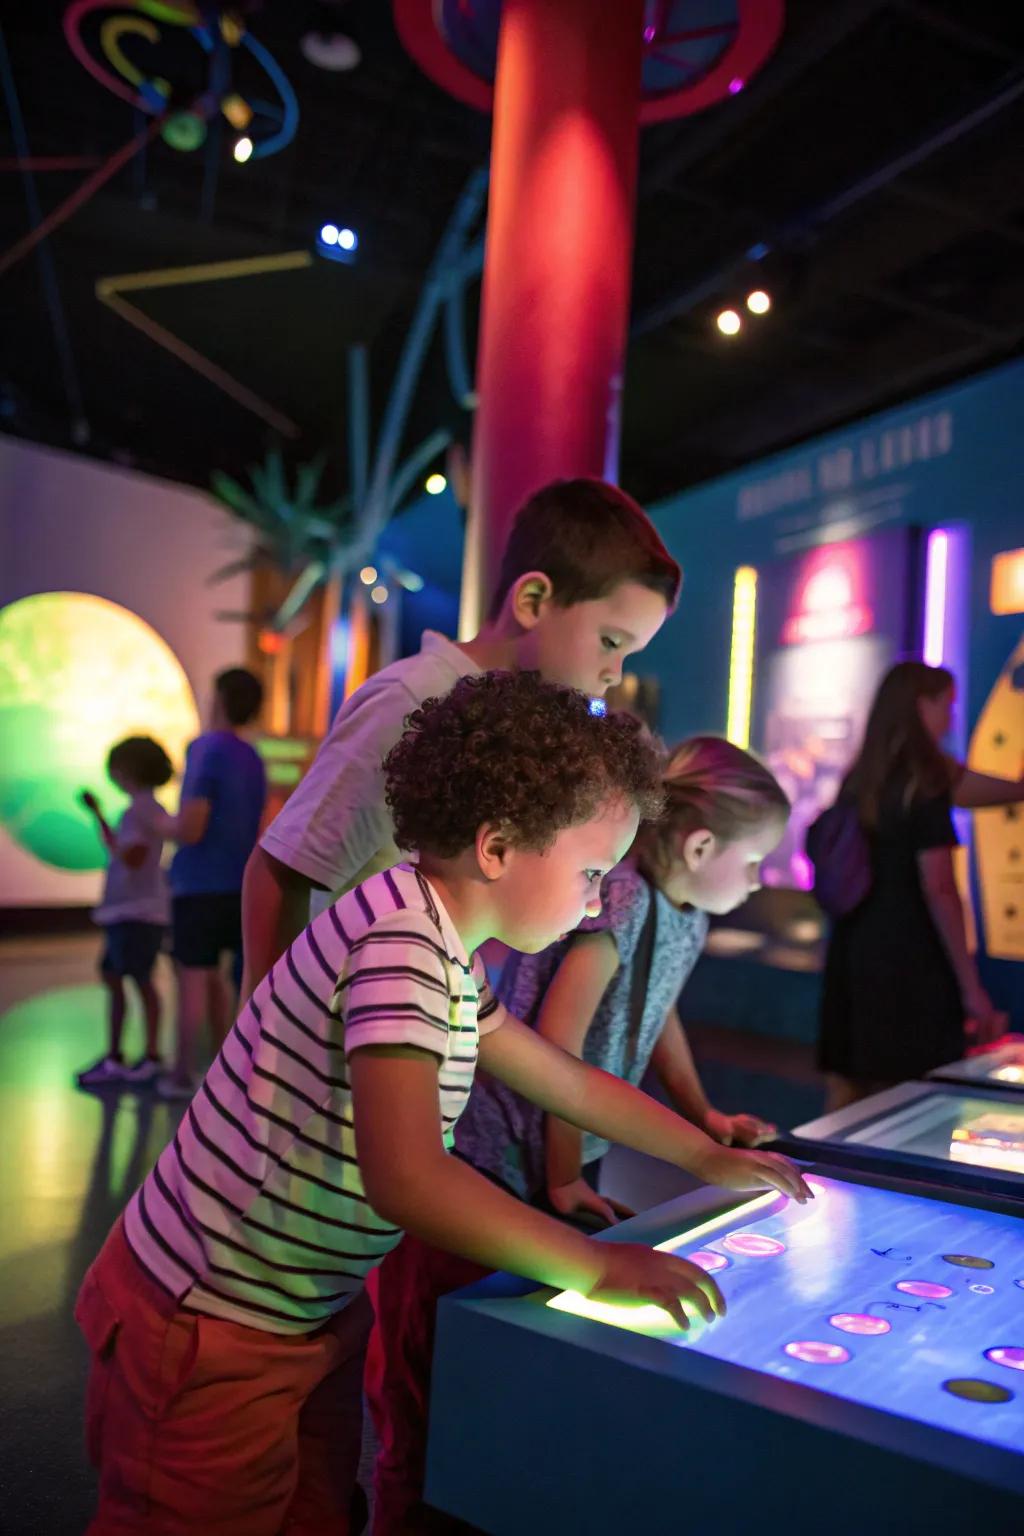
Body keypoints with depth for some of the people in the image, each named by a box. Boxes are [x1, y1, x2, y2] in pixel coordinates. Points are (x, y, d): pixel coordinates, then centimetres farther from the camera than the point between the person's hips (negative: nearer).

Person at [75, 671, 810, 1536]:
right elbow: (407, 1179, -35)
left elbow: (569, 1082, 16)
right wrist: (596, 1269, -26)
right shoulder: (399, 943, -27)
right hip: (212, 1334, -9)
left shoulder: (443, 951, 5)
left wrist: (707, 1157, 18)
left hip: (309, 1316, 9)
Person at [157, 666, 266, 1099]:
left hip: (198, 884, -7)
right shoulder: (253, 759, 10)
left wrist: (161, 823, 1)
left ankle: (184, 1074, 10)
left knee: (192, 975, 2)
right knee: (211, 973, 18)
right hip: (236, 883, 7)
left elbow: (190, 830, -19)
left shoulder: (207, 751, -14)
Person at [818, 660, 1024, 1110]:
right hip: (907, 965, -7)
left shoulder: (860, 781, 9)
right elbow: (940, 891, -16)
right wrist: (971, 988, -13)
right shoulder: (922, 784, -13)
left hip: (851, 956, 7)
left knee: (848, 1098, 12)